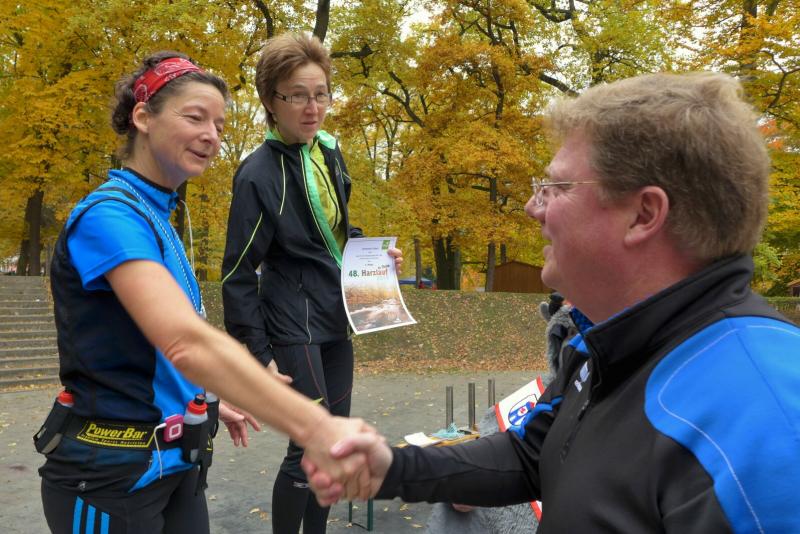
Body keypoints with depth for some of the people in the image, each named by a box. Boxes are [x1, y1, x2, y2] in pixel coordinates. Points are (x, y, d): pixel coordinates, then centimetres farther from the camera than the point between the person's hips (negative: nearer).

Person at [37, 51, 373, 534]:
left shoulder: (157, 217, 8)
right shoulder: (109, 215, -20)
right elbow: (187, 341, -37)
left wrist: (206, 402, 18)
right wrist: (314, 427, -45)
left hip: (175, 461, 8)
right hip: (112, 471, -8)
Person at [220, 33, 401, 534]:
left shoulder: (329, 150, 5)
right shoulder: (258, 174, -17)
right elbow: (238, 274, -15)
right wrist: (258, 354, -15)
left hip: (335, 322, 8)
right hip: (293, 326, -7)